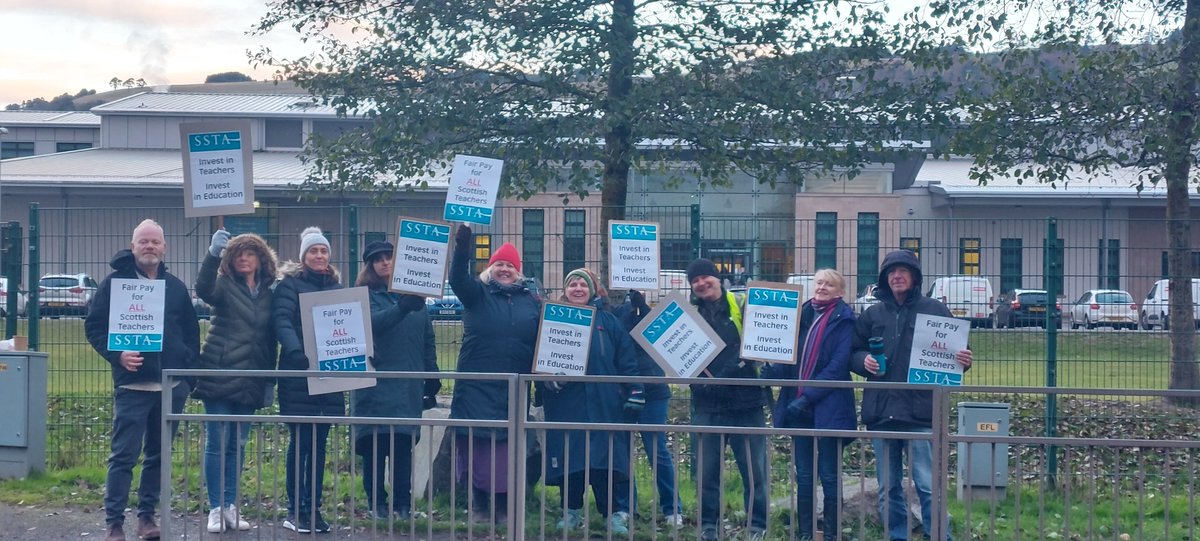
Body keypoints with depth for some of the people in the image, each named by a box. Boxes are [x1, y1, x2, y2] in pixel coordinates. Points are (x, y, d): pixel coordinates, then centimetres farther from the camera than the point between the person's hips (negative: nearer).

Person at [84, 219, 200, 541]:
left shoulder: (176, 287, 12)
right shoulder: (115, 282, 1)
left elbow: (191, 333, 17)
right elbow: (94, 327, 0)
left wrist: (189, 371, 7)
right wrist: (117, 354, -15)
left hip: (172, 386, 4)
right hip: (132, 385, -4)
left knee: (157, 454, 9)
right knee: (124, 455, -6)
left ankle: (147, 515, 19)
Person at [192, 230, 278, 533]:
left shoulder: (269, 293, 11)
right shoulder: (225, 285, 0)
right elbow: (203, 289, -24)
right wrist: (213, 254, -39)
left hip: (249, 381, 4)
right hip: (220, 376, -4)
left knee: (238, 445, 8)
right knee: (217, 443, -2)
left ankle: (230, 506, 14)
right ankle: (216, 508, 2)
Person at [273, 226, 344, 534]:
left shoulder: (336, 286, 16)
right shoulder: (290, 284, -1)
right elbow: (282, 321, -15)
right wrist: (298, 353, -32)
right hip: (298, 374, -5)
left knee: (320, 442, 6)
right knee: (300, 442, -5)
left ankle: (314, 507, 11)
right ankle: (295, 509, 0)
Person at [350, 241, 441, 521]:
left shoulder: (414, 294, 11)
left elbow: (428, 340, 15)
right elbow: (372, 322, -21)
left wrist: (432, 378, 12)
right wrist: (401, 308, -37)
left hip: (408, 387, 3)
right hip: (375, 385, -3)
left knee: (404, 445, 3)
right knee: (374, 445, -2)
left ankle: (403, 503, 9)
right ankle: (377, 503, 5)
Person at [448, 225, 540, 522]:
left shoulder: (532, 302, 10)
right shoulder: (477, 294, 3)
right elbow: (458, 277, -16)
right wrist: (462, 245, -30)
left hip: (514, 391, 2)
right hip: (476, 387, -2)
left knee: (507, 452, 5)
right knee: (477, 450, 0)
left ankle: (503, 508, 13)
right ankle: (478, 507, 9)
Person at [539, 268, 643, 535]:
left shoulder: (607, 321, 7)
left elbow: (627, 361, 4)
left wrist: (634, 394, -3)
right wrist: (548, 378, -12)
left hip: (603, 405, -1)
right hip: (565, 406, 1)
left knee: (606, 460, -6)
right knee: (568, 460, 3)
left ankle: (616, 513, -1)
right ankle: (571, 511, 16)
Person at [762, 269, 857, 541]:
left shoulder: (843, 319, -4)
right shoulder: (802, 314, 12)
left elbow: (838, 365, -13)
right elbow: (791, 356, 14)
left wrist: (808, 396, -19)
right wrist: (774, 370, -8)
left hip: (828, 408, -5)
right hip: (798, 407, 5)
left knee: (829, 475, 1)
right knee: (803, 475, 9)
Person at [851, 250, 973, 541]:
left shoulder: (935, 311, 3)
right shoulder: (872, 315, 13)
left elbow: (953, 352, 6)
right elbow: (852, 353, 17)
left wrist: (963, 361, -16)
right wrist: (863, 361, -5)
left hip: (920, 413, -4)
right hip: (880, 413, 4)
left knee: (928, 486, -8)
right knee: (888, 489, 9)